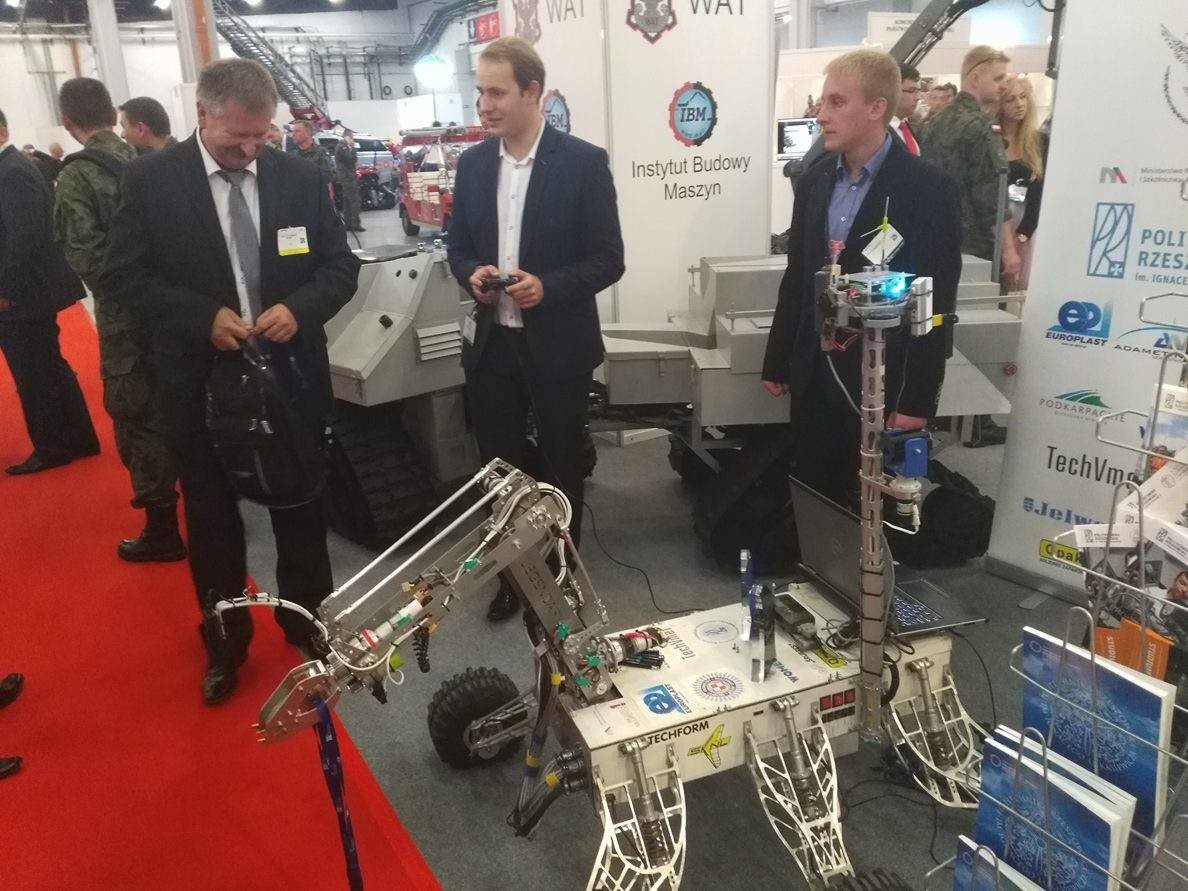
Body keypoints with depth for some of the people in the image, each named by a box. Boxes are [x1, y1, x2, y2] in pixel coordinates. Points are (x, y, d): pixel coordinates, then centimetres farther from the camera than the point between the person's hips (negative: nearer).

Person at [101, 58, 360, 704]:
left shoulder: (300, 178, -1)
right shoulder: (151, 180, -6)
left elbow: (340, 265, 2)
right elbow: (121, 275, -6)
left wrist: (299, 308, -17)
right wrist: (203, 317, -20)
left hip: (292, 376, 2)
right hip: (201, 381, -1)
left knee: (301, 510, 15)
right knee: (211, 521, 13)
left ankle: (306, 620, 37)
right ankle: (224, 642, 32)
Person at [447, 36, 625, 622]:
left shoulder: (584, 162, -10)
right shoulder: (473, 162, 4)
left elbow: (608, 259, -9)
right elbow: (457, 245, 12)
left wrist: (548, 287, -24)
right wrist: (471, 273, -11)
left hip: (557, 345, -4)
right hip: (490, 342, 4)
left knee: (560, 466, 13)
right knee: (498, 465, 14)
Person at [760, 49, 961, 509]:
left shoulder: (928, 189, -10)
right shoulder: (814, 181, 8)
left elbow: (935, 304, -12)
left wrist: (918, 397, -14)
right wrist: (777, 362, 12)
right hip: (814, 375, 5)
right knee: (810, 497, 12)